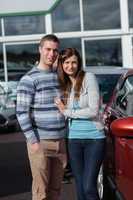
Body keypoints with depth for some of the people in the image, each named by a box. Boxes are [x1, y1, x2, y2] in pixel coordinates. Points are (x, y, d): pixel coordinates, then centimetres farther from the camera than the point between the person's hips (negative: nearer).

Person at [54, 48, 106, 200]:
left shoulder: (88, 78, -6)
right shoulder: (63, 85, 10)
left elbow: (93, 111, -13)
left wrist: (66, 111, -6)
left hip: (94, 138, -5)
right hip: (74, 139, 5)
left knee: (89, 188, -9)